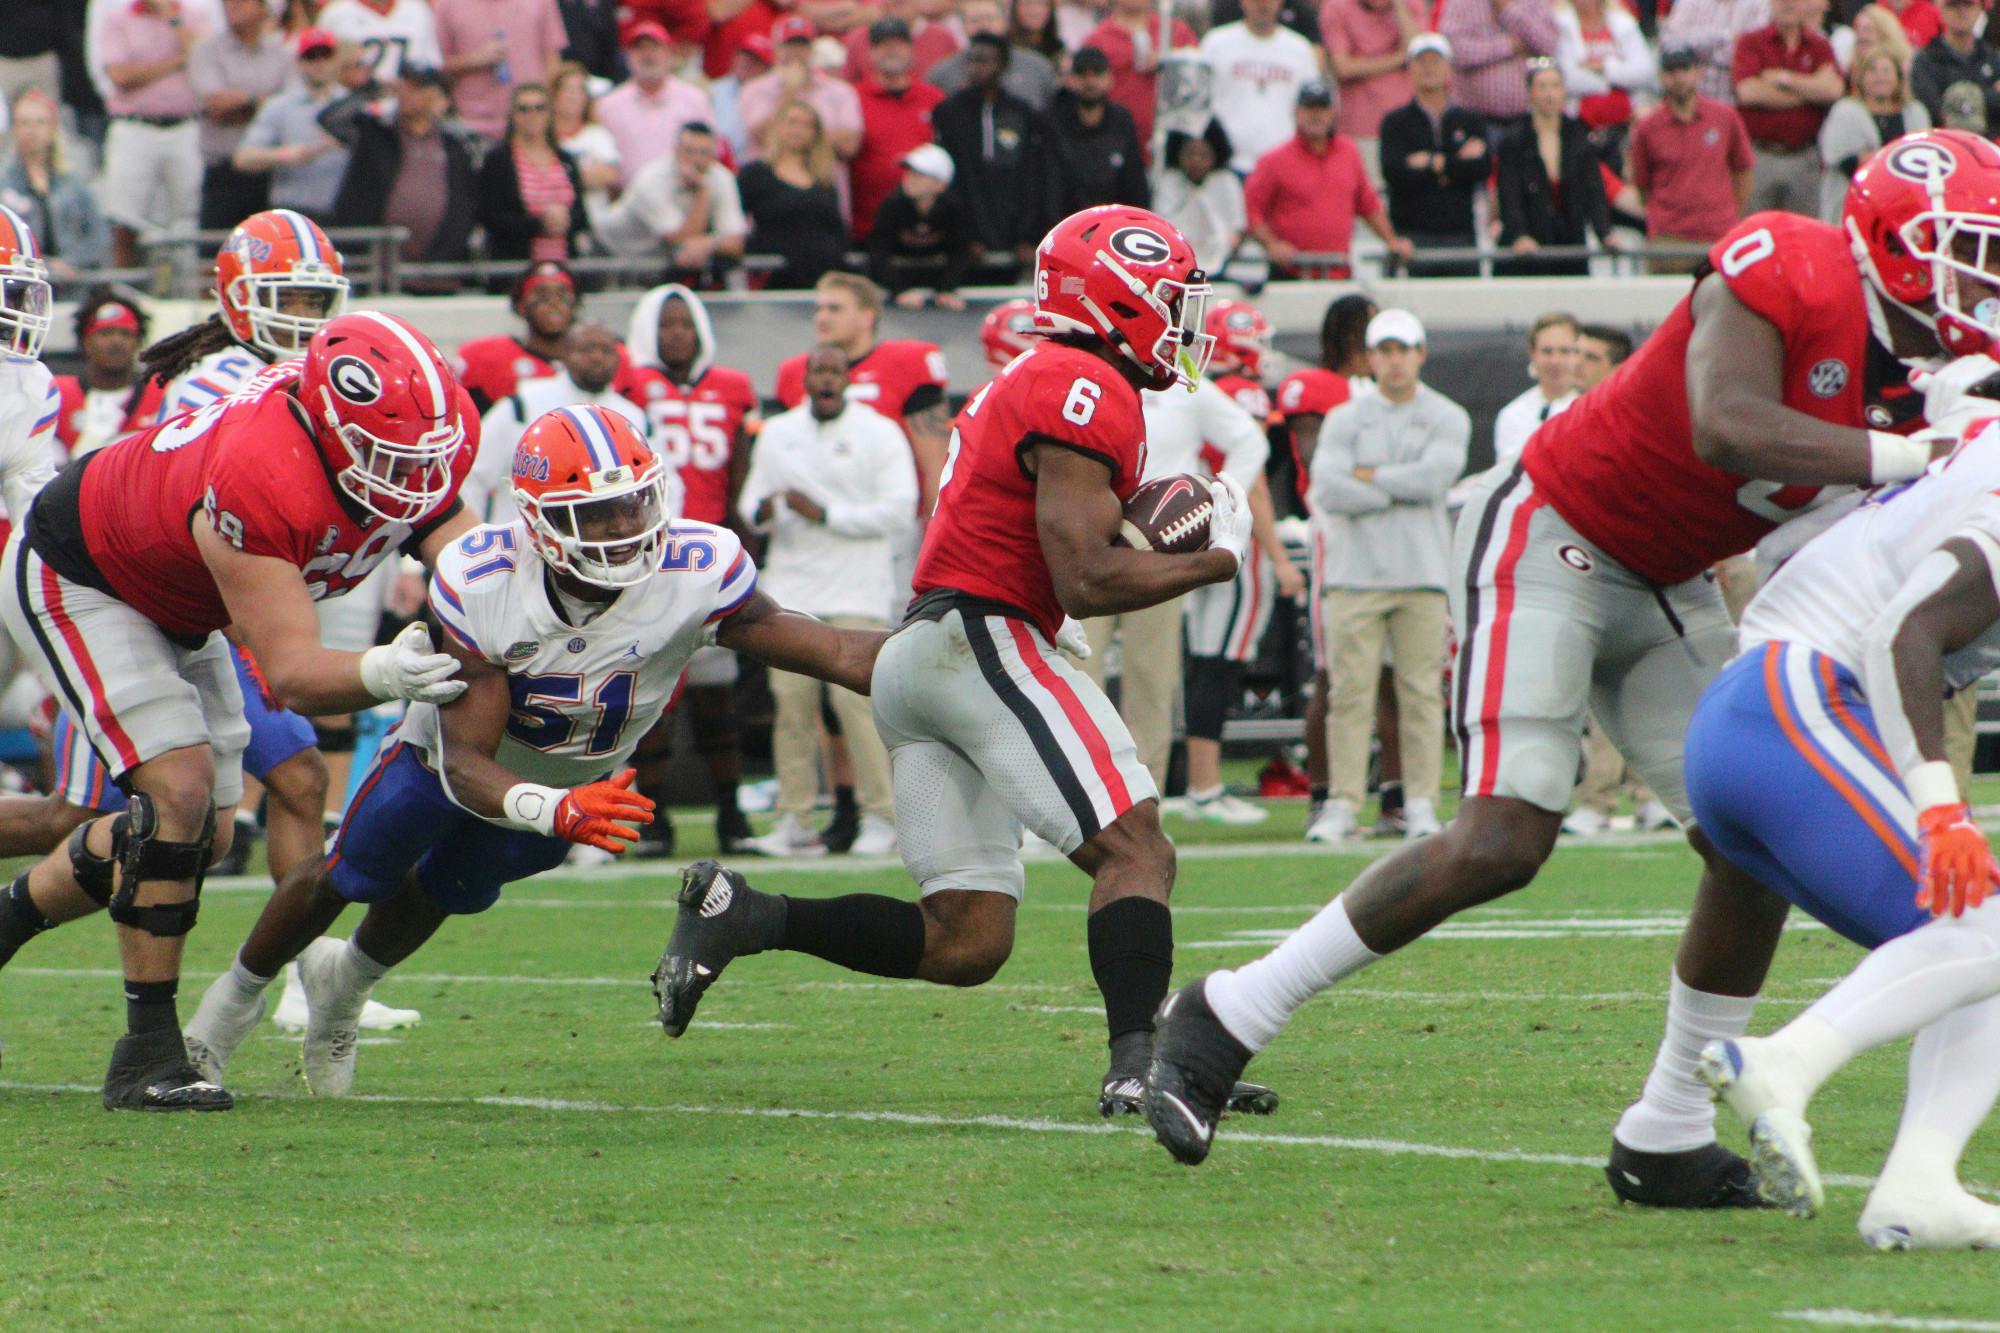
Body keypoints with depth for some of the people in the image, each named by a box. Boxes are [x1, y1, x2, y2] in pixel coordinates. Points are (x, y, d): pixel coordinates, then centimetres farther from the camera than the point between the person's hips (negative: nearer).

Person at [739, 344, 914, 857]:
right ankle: (794, 820, 3)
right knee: (791, 700, -1)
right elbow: (751, 501, 19)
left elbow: (898, 510, -7)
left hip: (856, 591, -4)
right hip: (790, 589, 4)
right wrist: (761, 510, -6)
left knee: (853, 696, -13)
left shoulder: (879, 433, 0)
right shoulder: (777, 434, 15)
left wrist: (826, 515, -14)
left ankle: (880, 816, -6)